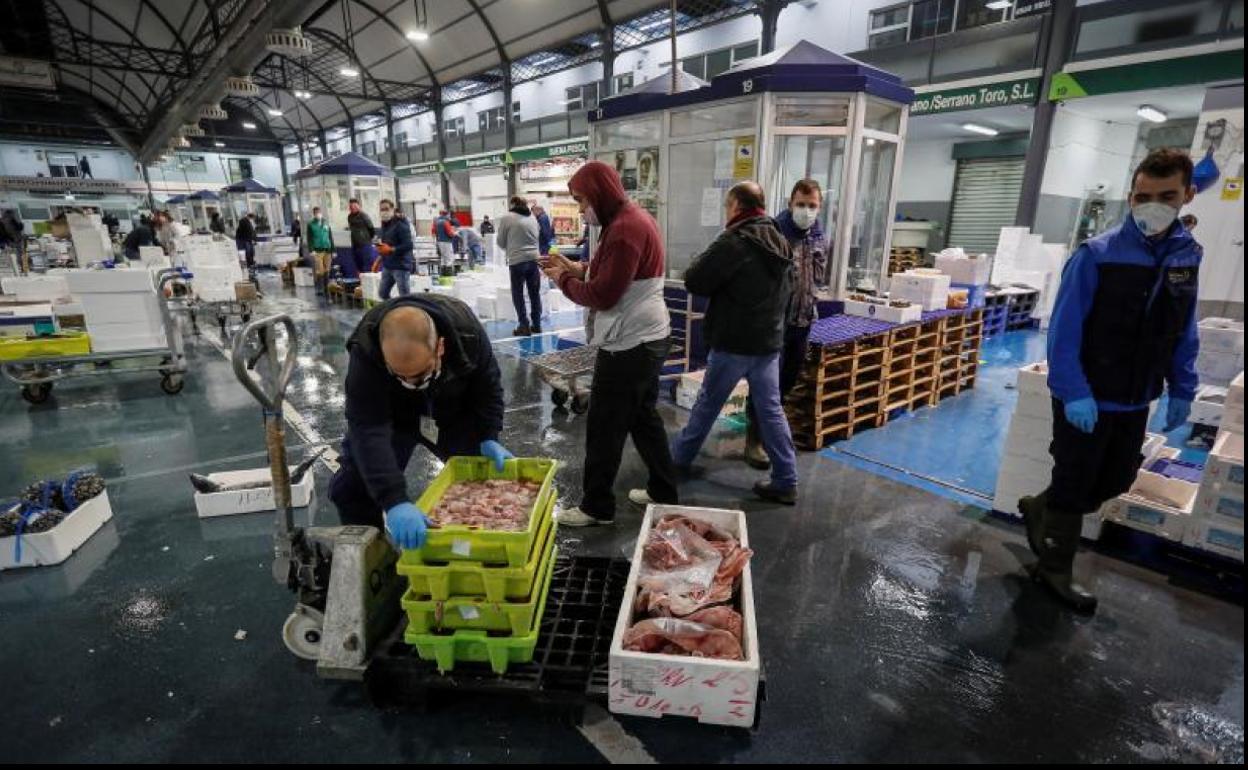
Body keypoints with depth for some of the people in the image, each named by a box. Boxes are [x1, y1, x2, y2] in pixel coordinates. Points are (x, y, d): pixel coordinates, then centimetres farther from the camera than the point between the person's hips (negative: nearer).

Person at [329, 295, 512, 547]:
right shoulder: (365, 351, -39)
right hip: (389, 416, -1)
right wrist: (394, 500, -55)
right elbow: (369, 431, -45)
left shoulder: (466, 330, -34)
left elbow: (488, 385, -15)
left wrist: (488, 438, -24)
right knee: (352, 487, -12)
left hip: (454, 413, 2)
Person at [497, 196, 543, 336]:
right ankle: (536, 324, 17)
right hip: (534, 259, 4)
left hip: (517, 261, -4)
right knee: (535, 293, 12)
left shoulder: (507, 218, -3)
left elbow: (501, 242, 4)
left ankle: (524, 326, 3)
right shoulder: (533, 218, 10)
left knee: (518, 294, 5)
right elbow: (536, 239, 12)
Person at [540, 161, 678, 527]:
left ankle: (597, 507, 14)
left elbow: (603, 295, -22)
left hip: (629, 345, -10)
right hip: (646, 338, 10)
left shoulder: (624, 229, -21)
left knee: (604, 428, 1)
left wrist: (564, 281, -7)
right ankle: (663, 491, 30)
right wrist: (577, 268, 6)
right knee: (644, 417, 18)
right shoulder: (633, 219, 12)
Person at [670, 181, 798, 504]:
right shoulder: (781, 243, 9)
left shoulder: (733, 242, -17)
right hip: (770, 340, 6)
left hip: (733, 342, -6)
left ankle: (680, 457, 29)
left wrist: (707, 258, 4)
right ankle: (785, 482, 12)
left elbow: (694, 281, -13)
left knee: (708, 404, 10)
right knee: (771, 409, 9)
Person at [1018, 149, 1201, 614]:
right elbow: (1064, 331, -18)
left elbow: (1184, 333, 10)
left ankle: (1040, 510, 42)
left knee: (1117, 480, 18)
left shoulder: (1187, 256, 3)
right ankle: (1055, 569, 24)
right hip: (1086, 399, -6)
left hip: (1136, 401, 6)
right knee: (1074, 484, 6)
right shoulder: (1096, 255, -15)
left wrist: (1182, 390, 8)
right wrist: (1074, 393, -23)